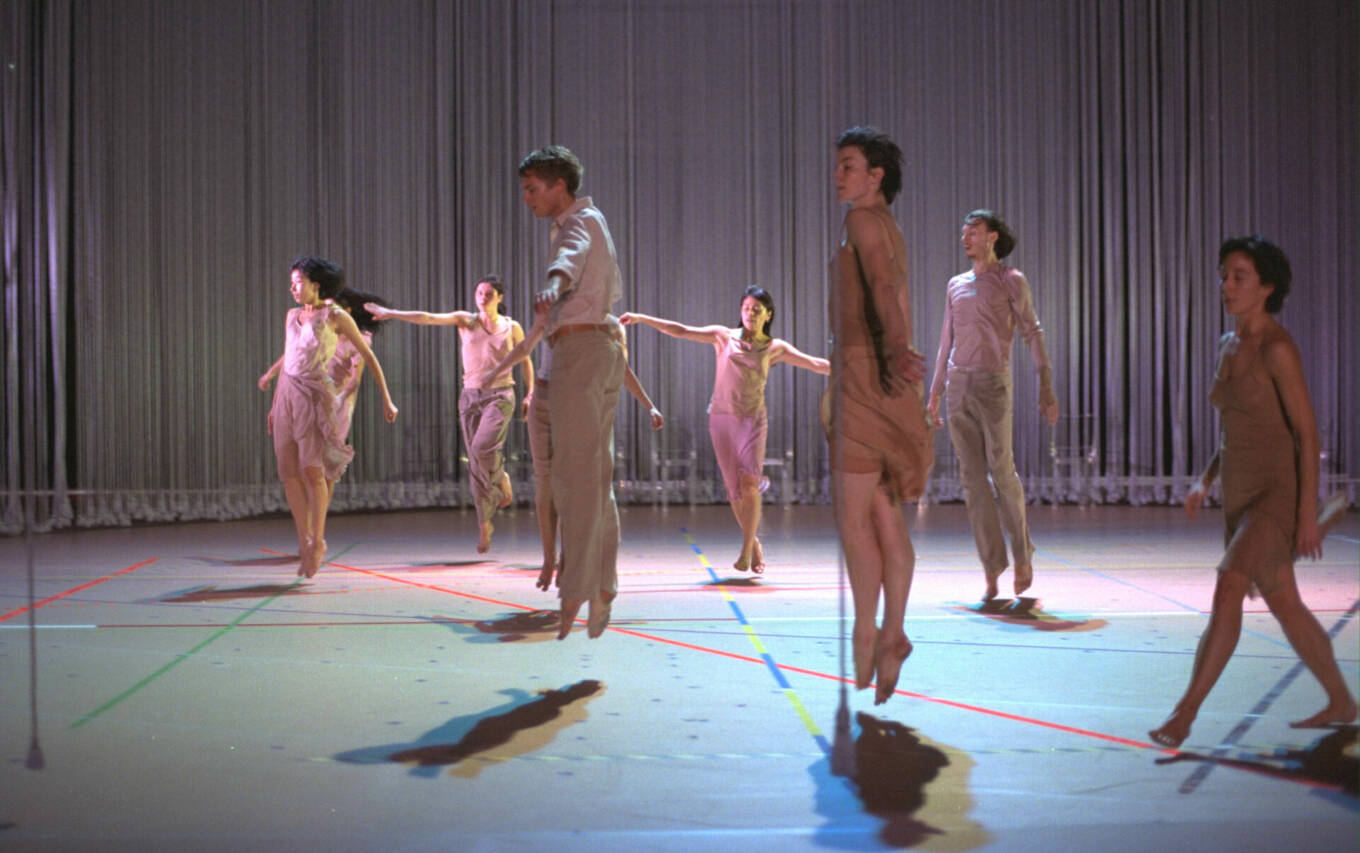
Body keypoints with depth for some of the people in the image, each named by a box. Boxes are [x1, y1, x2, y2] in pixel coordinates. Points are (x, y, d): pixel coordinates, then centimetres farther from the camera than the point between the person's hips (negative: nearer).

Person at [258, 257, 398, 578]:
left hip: (315, 397, -5)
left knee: (312, 470, -13)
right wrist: (274, 406, 20)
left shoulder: (336, 316, -3)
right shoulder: (292, 316, 13)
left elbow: (368, 356, 1)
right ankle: (304, 544, 9)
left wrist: (386, 400, -2)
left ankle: (317, 541, 4)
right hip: (287, 396, 6)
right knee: (288, 472, 0)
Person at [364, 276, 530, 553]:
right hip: (471, 397, 2)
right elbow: (429, 318, -11)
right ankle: (485, 524, 12)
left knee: (482, 448, -26)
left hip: (500, 397, -2)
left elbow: (525, 361, 16)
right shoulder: (465, 320, 2)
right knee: (476, 462, 0)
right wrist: (392, 313, -24)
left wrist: (530, 394, 9)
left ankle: (502, 482, 5)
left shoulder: (513, 328, 3)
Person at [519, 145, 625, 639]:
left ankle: (575, 593, -18)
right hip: (602, 345, 10)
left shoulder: (578, 222, -5)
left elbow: (572, 254, -33)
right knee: (598, 476, 10)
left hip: (579, 349, -10)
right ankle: (603, 589, 13)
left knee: (575, 474, -14)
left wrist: (555, 284, -54)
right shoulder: (594, 222, 24)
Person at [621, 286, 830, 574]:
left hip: (753, 420, -1)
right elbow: (681, 331, 2)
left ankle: (746, 548, -7)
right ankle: (754, 543, 22)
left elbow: (815, 364, 6)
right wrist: (641, 318, -4)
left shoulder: (775, 348, 6)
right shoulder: (724, 337, 5)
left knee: (749, 482, -19)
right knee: (735, 491, 1)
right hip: (722, 419, 1)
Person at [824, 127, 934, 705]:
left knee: (852, 513, -7)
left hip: (865, 374, -10)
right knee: (885, 516, 8)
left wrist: (894, 352, -39)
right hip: (882, 380, 10)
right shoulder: (889, 229, 21)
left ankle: (865, 637, -4)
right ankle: (893, 633, 10)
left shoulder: (862, 220, -8)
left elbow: (882, 284, -25)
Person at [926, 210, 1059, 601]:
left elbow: (1032, 333, -1)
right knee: (972, 478, 1)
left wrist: (1045, 385, -10)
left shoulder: (1010, 281, 4)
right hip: (958, 385, 5)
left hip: (992, 382, -5)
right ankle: (991, 574, 4)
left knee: (1001, 471, -7)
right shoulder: (956, 285, 18)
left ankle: (1023, 554, 14)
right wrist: (935, 393, 18)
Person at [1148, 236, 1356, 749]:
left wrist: (1307, 513, -17)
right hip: (1241, 494, 9)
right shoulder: (1227, 346, 9)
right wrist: (1204, 481, 7)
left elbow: (1307, 431, -15)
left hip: (1278, 491, -9)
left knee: (1226, 594, -21)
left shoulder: (1278, 347, -16)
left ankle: (1184, 713, -17)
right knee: (1284, 607, 17)